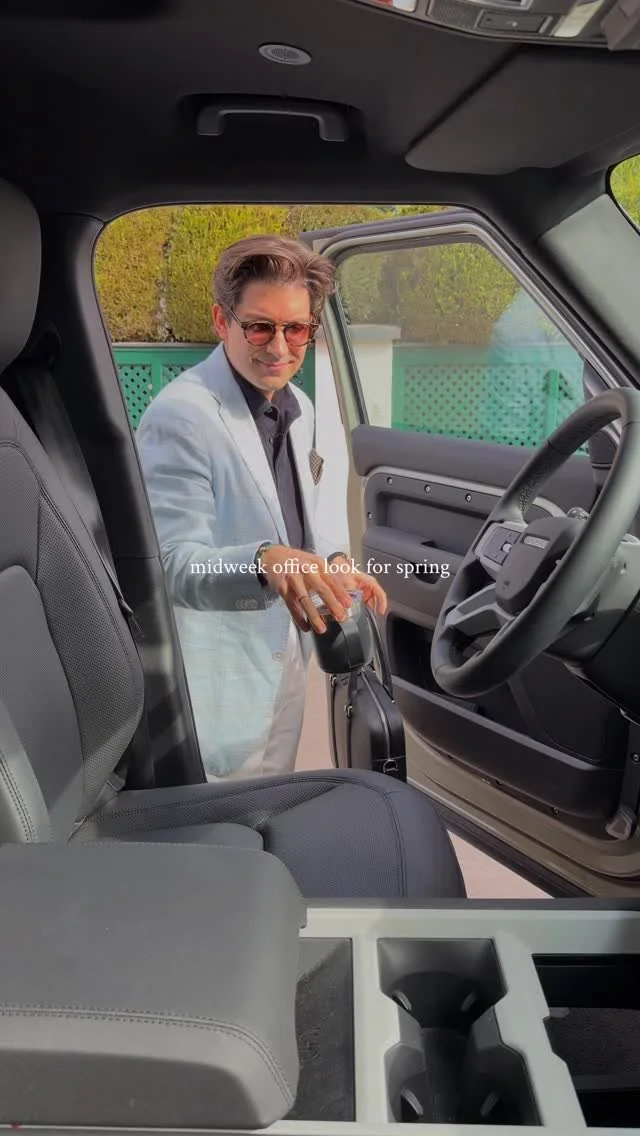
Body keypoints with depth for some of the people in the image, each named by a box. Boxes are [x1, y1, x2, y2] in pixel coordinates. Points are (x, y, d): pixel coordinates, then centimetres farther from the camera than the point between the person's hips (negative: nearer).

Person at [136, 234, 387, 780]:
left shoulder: (298, 408, 7)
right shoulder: (181, 416, -20)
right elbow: (174, 563, -24)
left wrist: (332, 561, 0)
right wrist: (265, 561, -41)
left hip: (287, 652, 8)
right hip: (220, 674, -8)